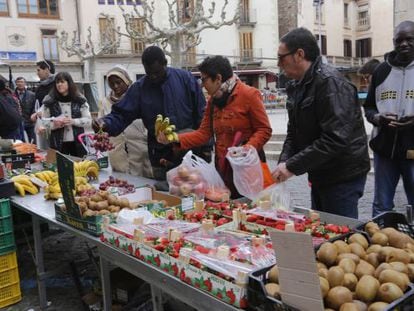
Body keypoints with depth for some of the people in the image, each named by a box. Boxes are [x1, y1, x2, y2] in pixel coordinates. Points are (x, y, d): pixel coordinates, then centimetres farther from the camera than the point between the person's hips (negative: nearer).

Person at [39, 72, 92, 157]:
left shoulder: (80, 100, 1)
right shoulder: (49, 101, 1)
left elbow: (88, 120, 1)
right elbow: (44, 121, 5)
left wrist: (73, 121, -14)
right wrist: (54, 124, -15)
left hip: (78, 142, 1)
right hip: (58, 143, 0)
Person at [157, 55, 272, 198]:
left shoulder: (249, 94, -9)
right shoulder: (213, 100, 11)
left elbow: (264, 130, -10)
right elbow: (203, 133, 6)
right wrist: (175, 138, -5)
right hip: (223, 167, 6)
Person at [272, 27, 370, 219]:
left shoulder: (330, 83, -20)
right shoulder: (297, 86, 9)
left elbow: (336, 139, -27)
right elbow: (293, 133, 11)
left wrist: (293, 166, -25)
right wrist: (283, 163, -6)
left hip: (343, 176, -9)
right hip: (319, 175, 9)